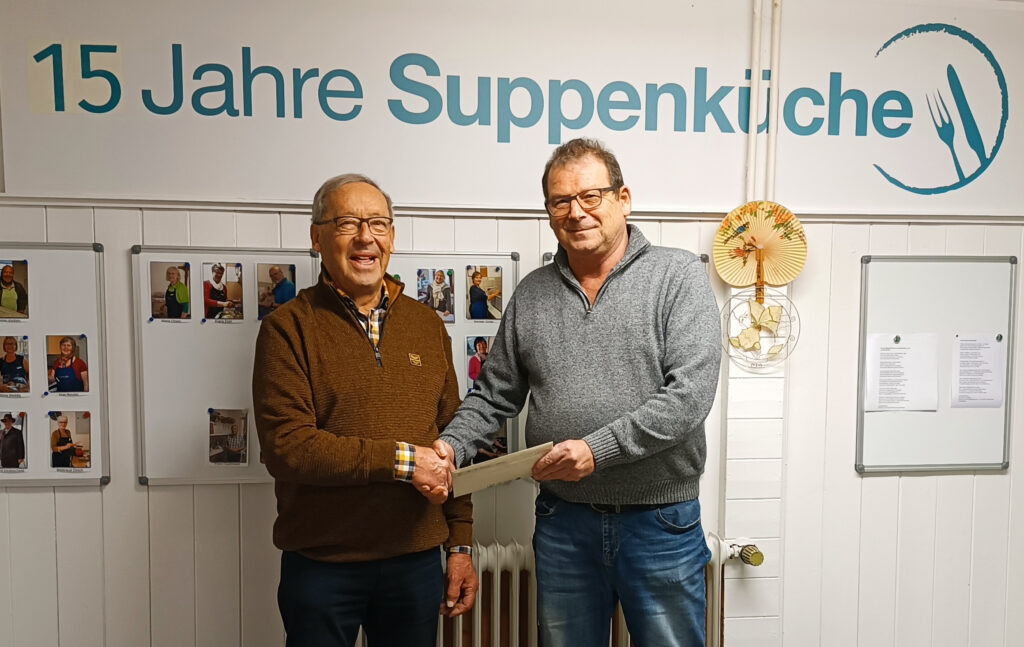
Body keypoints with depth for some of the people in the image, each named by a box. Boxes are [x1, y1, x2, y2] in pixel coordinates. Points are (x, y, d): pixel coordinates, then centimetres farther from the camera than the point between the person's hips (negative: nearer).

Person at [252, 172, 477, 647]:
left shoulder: (427, 324, 6)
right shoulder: (288, 327, -6)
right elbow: (285, 446, -16)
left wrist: (461, 544, 5)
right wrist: (400, 460, -17)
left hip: (417, 560, 3)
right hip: (321, 567, -3)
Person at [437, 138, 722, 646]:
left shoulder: (677, 275, -7)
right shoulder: (531, 294, 5)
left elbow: (691, 393, -17)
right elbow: (494, 395, 10)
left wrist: (598, 448, -23)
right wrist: (451, 445, -7)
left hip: (660, 523, -2)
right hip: (562, 523, 3)